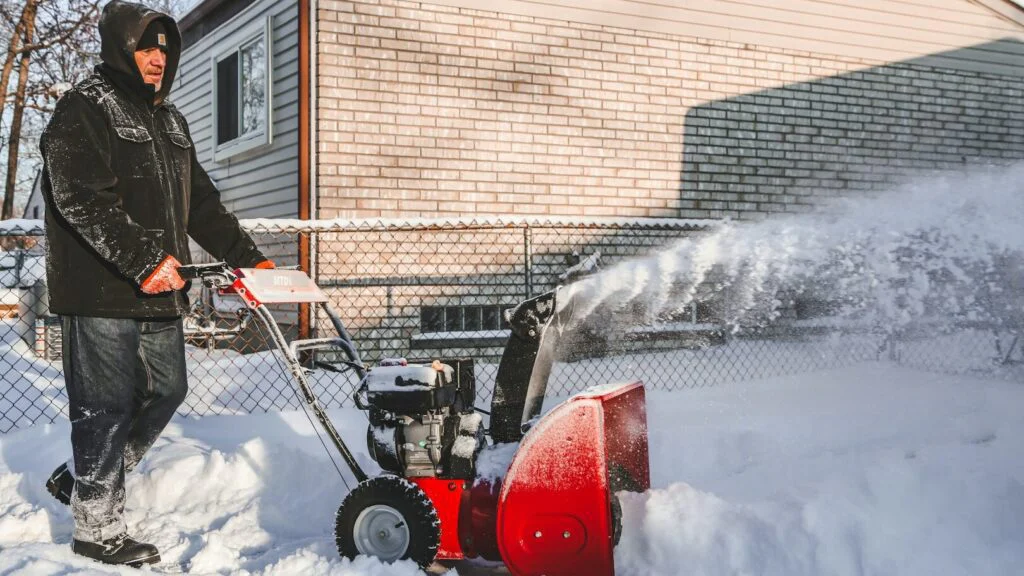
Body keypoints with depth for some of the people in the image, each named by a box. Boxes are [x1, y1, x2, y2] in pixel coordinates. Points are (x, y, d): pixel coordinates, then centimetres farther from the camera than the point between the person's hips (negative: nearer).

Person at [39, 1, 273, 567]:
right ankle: (96, 527, 12)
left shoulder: (169, 121, 20)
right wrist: (144, 260, -25)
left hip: (159, 289, 9)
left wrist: (248, 258, 13)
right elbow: (82, 200, -19)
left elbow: (202, 202, 21)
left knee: (166, 390, 14)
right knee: (107, 405, -2)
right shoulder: (82, 110, -6)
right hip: (100, 290, -8)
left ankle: (80, 479, 32)